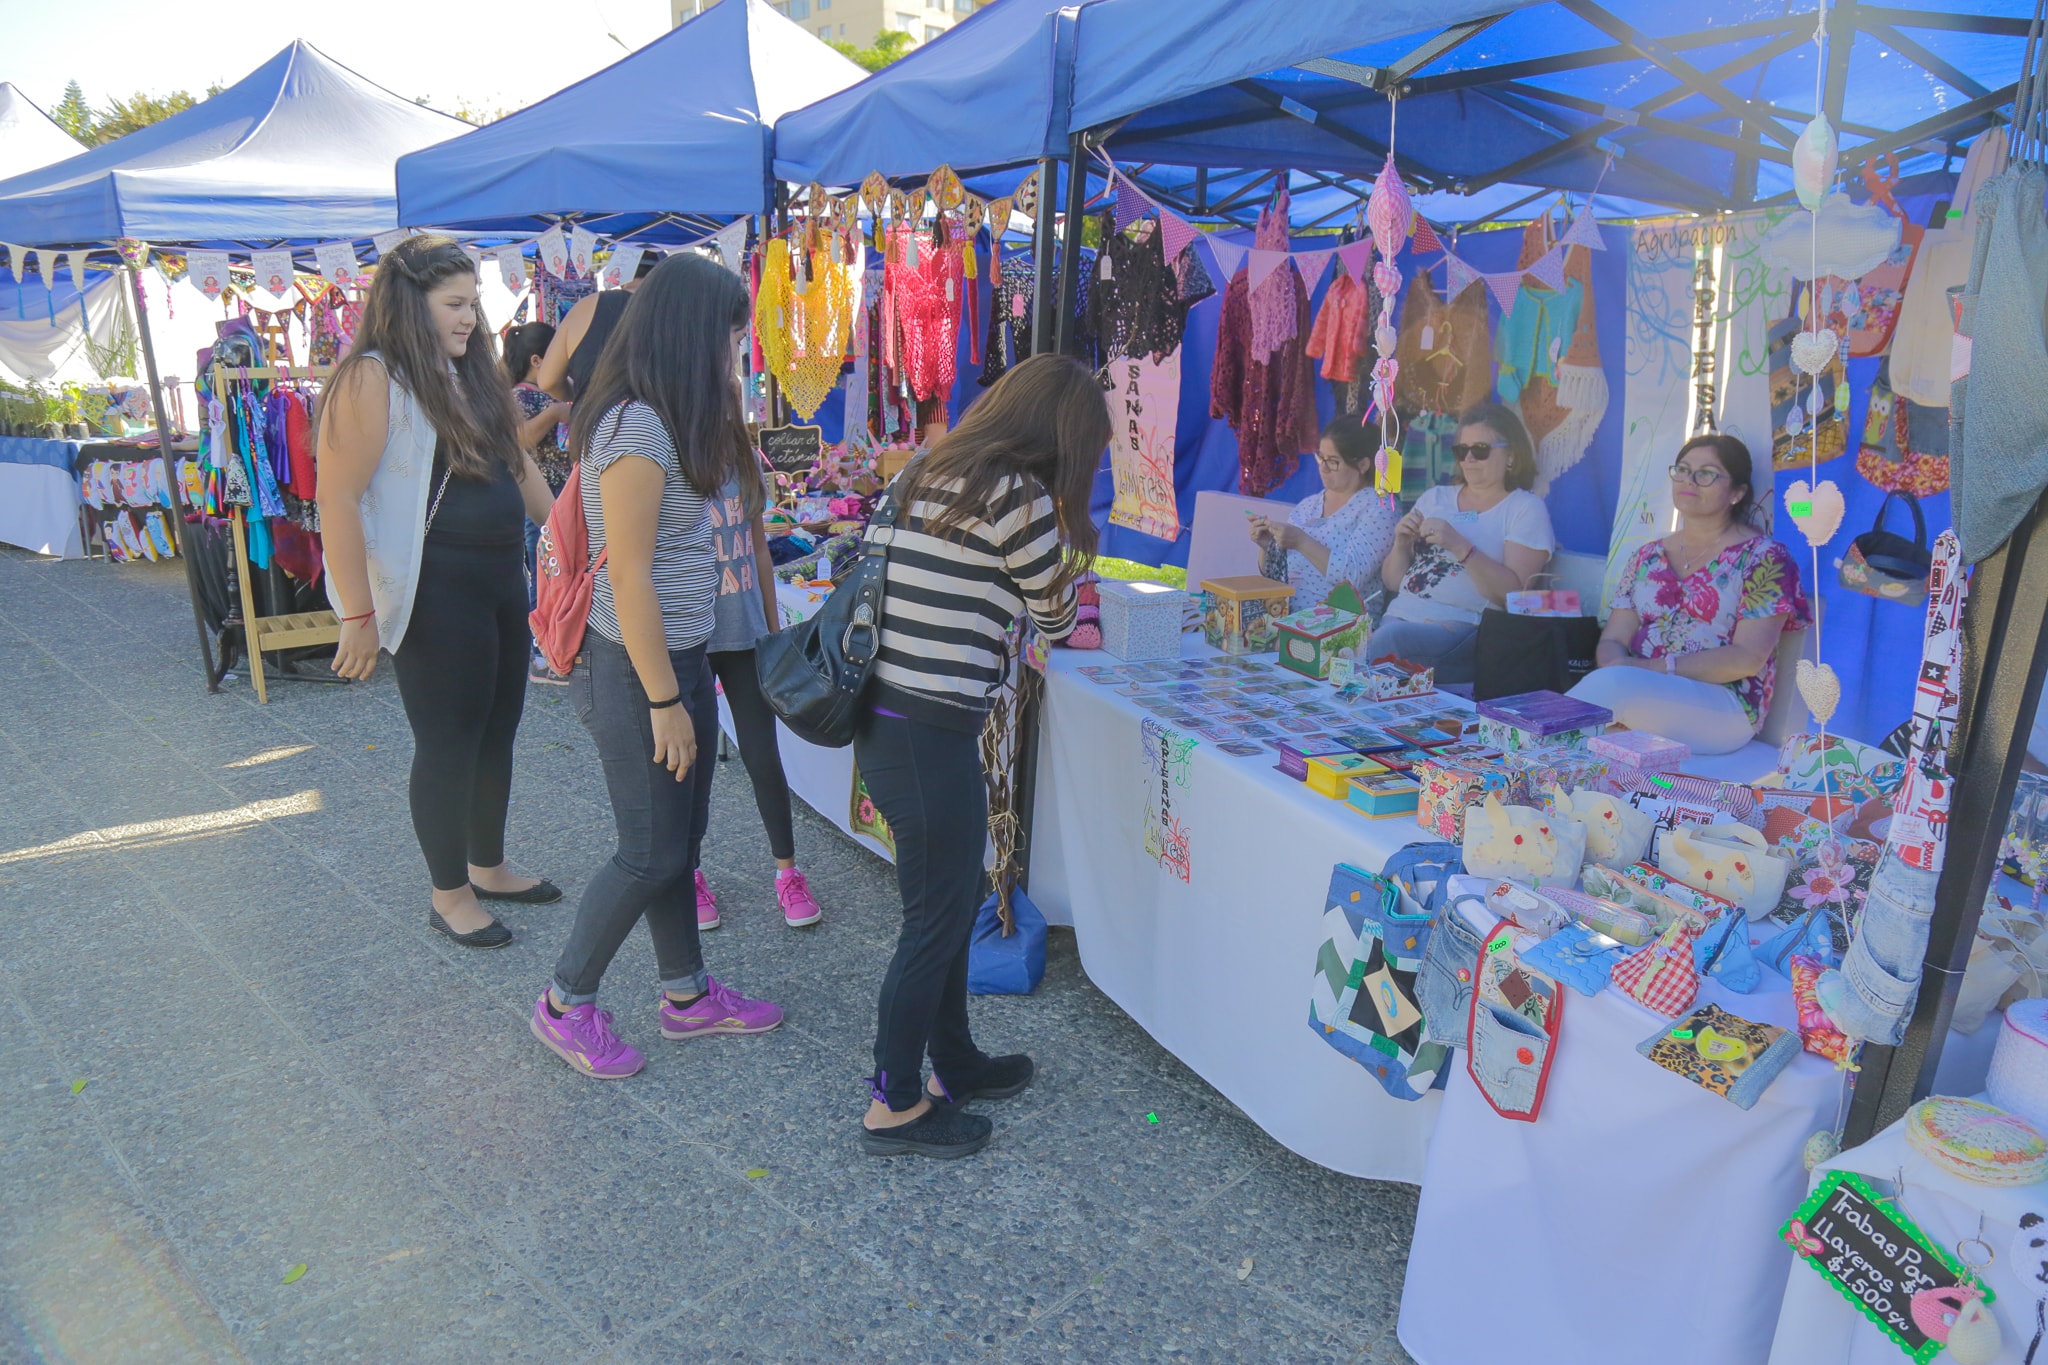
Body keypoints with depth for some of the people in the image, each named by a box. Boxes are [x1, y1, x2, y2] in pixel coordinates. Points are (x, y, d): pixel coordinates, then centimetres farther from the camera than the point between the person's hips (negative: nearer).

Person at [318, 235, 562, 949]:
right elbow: (337, 499, -19)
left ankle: (488, 867, 36)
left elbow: (517, 465, 21)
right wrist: (359, 615, -20)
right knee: (448, 743, 4)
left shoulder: (469, 375, 12)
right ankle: (449, 895, 22)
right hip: (436, 591, -8)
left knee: (497, 732, 17)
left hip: (502, 579, 8)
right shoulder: (372, 379, -14)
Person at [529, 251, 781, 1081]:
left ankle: (687, 996, 32)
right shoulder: (637, 429, -21)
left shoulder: (667, 422, 9)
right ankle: (565, 1003, 23)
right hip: (640, 668, -9)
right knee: (651, 854, 4)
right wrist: (664, 702, -18)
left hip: (681, 654, 9)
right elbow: (629, 578, -22)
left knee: (681, 839, 17)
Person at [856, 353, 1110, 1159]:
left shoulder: (925, 474, 11)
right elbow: (1055, 616, -1)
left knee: (954, 901, 22)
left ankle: (954, 1062, 38)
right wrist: (1059, 534, 18)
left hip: (880, 721, 9)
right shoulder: (1019, 498, -13)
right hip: (929, 738, -9)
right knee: (936, 921, 7)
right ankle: (896, 1107, 22)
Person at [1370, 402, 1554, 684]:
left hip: (1462, 626, -4)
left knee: (1390, 638, -34)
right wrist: (1401, 545, -2)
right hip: (1400, 617, 4)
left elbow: (1514, 593, -8)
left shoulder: (1526, 509, 6)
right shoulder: (1434, 497, 19)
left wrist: (1460, 547, -17)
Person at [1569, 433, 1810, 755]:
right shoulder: (1646, 557, 17)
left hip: (1725, 705, -4)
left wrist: (1655, 667, -17)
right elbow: (1612, 640, 10)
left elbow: (1748, 658, -9)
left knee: (1611, 684, -33)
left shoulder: (1762, 557, 1)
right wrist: (1620, 665, -15)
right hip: (1642, 695, 4)